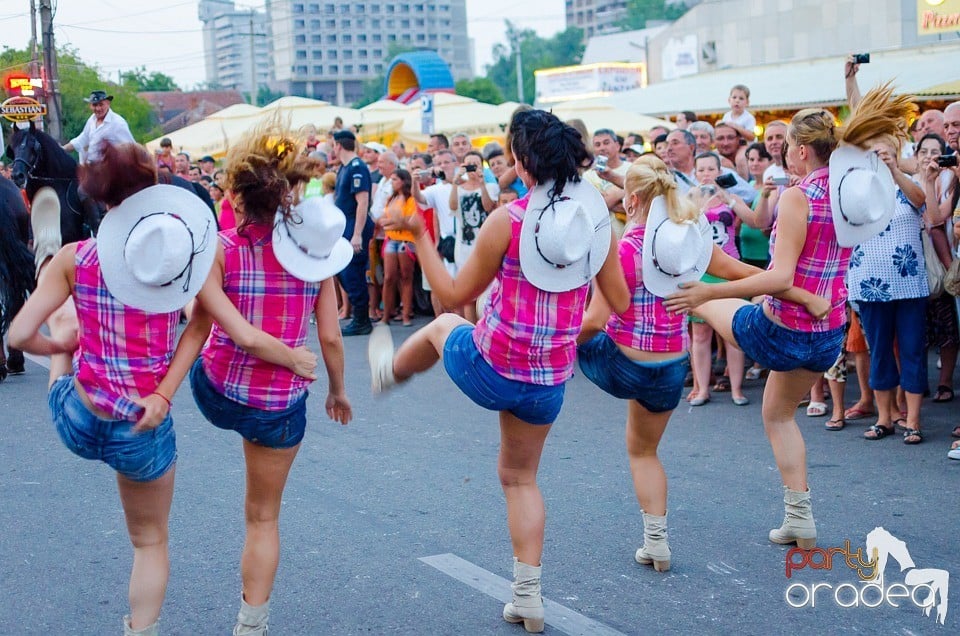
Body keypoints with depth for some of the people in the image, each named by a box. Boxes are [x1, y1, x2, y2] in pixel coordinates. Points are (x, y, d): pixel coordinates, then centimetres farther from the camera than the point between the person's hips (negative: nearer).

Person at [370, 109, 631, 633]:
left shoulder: (507, 220, -17)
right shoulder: (598, 220, -4)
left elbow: (455, 295, -6)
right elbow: (619, 303, 4)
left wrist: (420, 237, 2)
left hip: (488, 370, -3)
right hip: (548, 383, 3)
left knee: (442, 326, 31)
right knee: (520, 478, 22)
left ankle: (389, 370, 62)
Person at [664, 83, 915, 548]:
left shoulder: (797, 197, -20)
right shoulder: (849, 193, 1)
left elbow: (780, 277, -27)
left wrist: (707, 292, -26)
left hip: (780, 331, -7)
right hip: (829, 335, 7)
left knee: (699, 294, 19)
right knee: (779, 413, 27)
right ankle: (800, 519, 24)